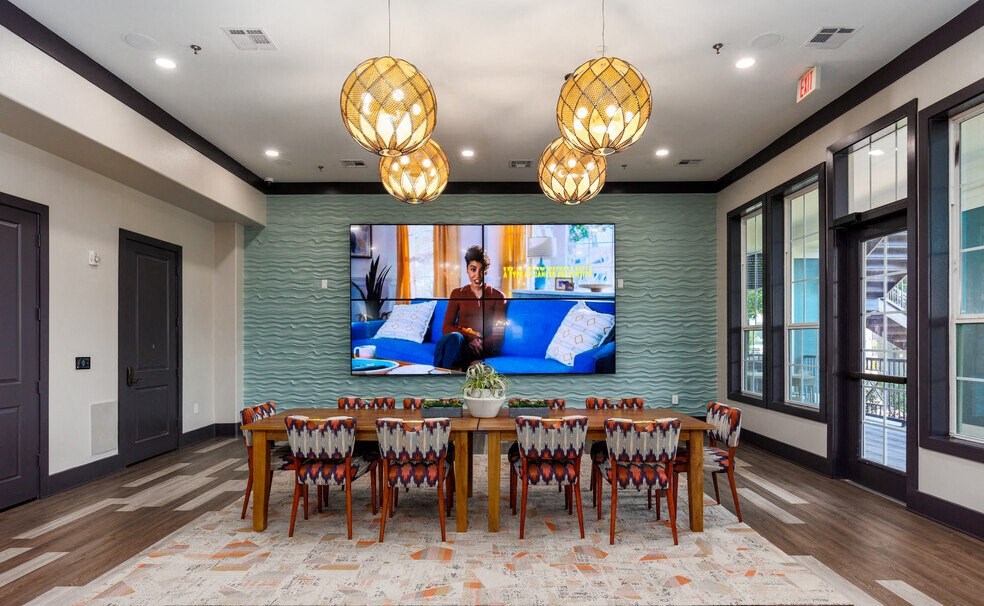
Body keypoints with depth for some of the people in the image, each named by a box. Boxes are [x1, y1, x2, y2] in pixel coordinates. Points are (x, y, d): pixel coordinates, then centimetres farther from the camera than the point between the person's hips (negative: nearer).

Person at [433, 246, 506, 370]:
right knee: (453, 337, -37)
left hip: (482, 347, -2)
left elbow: (498, 335, 2)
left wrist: (479, 345, -18)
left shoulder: (497, 296, 10)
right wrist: (472, 335, -11)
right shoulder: (457, 293, 16)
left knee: (453, 340, -37)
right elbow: (446, 327, 7)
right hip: (457, 342, 2)